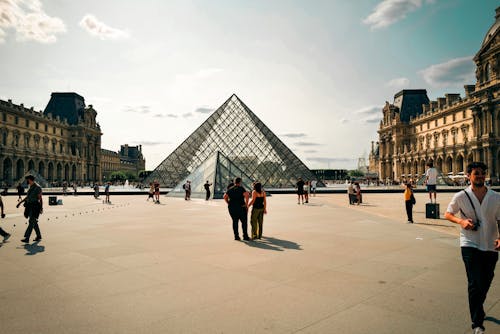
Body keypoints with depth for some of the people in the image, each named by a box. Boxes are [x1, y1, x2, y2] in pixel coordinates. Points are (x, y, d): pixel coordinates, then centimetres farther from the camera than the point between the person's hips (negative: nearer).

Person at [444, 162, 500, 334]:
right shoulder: (461, 196, -4)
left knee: (486, 283, 17)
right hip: (470, 245, -3)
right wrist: (461, 221, -12)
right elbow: (448, 214, 7)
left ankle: (477, 308, 45)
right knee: (475, 284, -9)